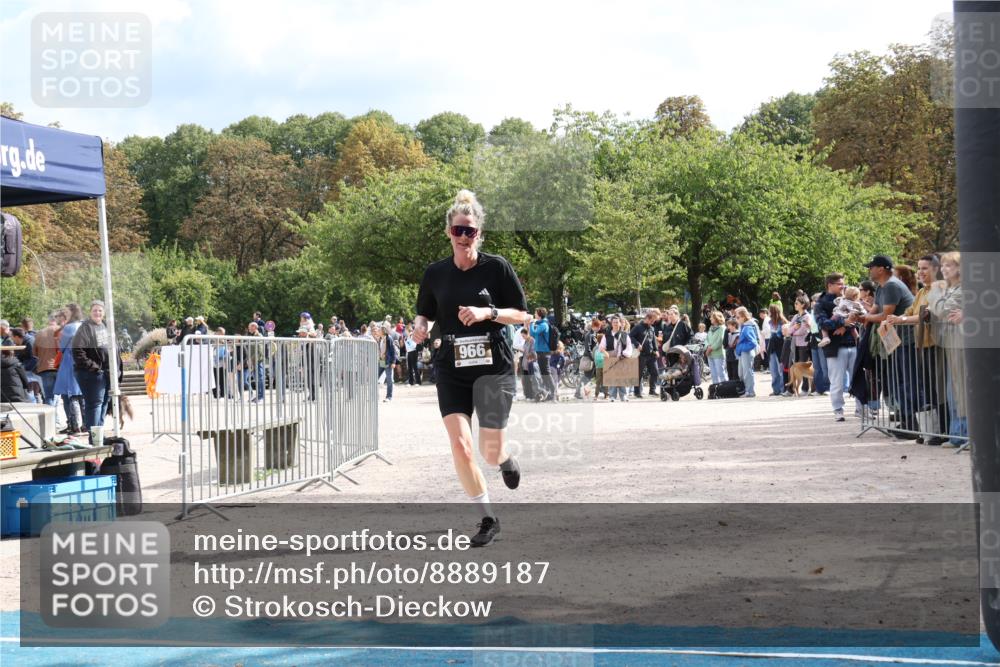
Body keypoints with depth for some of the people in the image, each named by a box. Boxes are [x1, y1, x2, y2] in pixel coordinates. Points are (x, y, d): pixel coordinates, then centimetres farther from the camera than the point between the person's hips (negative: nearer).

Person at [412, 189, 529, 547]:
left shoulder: (497, 267, -4)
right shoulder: (435, 273, 5)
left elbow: (522, 315, -1)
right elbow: (424, 314, 17)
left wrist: (487, 313, -17)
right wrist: (420, 326, -6)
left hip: (493, 367, -2)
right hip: (451, 369, 2)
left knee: (491, 452, -3)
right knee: (459, 444, -12)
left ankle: (507, 459, 38)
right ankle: (488, 519, 4)